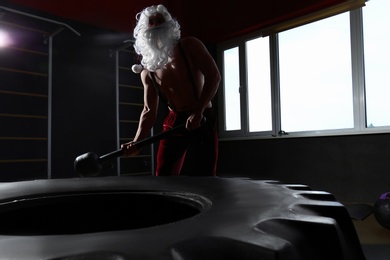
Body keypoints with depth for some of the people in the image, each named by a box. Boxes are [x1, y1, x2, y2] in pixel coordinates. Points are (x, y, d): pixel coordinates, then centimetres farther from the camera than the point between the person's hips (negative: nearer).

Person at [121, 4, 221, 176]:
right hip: (174, 122, 3)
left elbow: (214, 76, -15)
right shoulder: (148, 71, 5)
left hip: (204, 120, -3)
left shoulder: (189, 46, -4)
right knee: (163, 178, 2)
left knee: (207, 178, -1)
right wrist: (137, 141, -14)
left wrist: (198, 112, -24)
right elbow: (149, 110, 2)